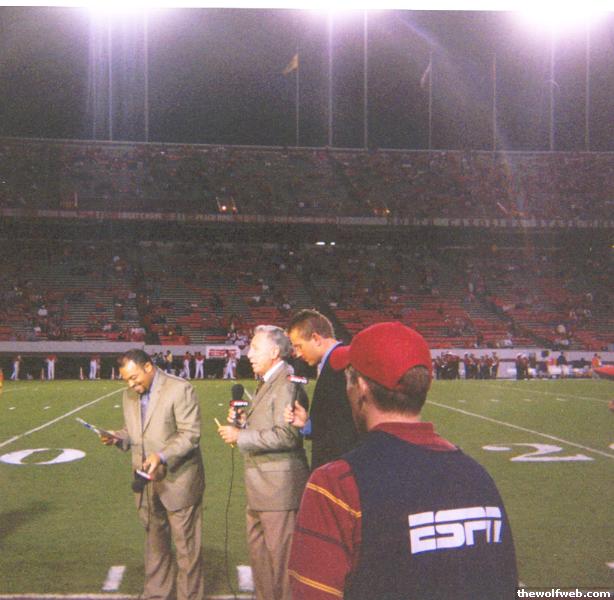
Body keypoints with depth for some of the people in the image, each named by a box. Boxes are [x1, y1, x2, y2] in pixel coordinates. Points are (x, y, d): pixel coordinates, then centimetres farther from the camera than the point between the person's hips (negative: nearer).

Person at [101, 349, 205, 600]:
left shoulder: (180, 390, -15)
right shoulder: (130, 394, 8)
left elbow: (190, 434, -18)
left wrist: (162, 456, -30)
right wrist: (118, 437, -4)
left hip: (178, 481, -7)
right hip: (146, 483, 7)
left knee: (186, 545, 4)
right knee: (154, 543, 19)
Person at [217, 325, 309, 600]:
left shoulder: (286, 383, -17)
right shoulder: (268, 383, 16)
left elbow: (286, 435, -25)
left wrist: (240, 436, -18)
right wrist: (243, 422, 2)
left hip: (279, 486, -10)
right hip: (261, 487, 10)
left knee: (280, 559, -1)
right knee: (259, 555, 20)